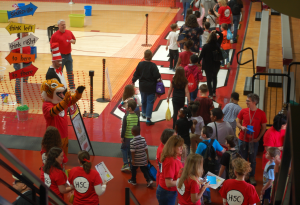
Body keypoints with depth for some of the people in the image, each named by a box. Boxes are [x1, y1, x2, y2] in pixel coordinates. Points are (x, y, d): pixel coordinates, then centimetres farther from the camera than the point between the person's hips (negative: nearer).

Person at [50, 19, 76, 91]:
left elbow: (74, 40, 16)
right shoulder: (55, 35, -10)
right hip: (60, 56, -4)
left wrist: (73, 41, -9)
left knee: (70, 71, 12)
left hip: (68, 55, 4)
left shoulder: (69, 32, 4)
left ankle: (72, 87, 22)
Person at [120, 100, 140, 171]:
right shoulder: (137, 117, -2)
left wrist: (122, 137, -5)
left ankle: (126, 164, 1)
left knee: (124, 149, 10)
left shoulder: (126, 117, -16)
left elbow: (124, 128, -13)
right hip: (134, 138, 4)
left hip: (127, 137, -4)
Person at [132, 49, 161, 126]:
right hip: (151, 87, -4)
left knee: (143, 100, 24)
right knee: (150, 102, 1)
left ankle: (144, 113, 43)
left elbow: (136, 74, 2)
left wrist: (133, 81, 18)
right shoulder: (153, 65, -19)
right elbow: (157, 76, -19)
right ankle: (148, 119, -3)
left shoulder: (140, 64, -7)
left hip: (142, 86, 4)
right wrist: (159, 78, 4)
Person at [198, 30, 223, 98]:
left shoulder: (206, 46, -20)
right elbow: (221, 35, 4)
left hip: (208, 66, -4)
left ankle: (211, 94, 9)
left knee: (209, 79, 7)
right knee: (214, 77, 24)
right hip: (216, 65, 4)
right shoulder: (217, 44, -10)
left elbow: (201, 55, -14)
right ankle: (214, 92, 32)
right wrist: (216, 31, -7)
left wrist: (198, 62, -3)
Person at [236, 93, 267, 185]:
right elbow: (238, 122, 10)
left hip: (254, 141, -2)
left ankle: (252, 177, 22)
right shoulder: (243, 111, -3)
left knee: (252, 160, 9)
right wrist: (241, 127, -12)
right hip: (243, 139, 2)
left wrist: (258, 138, -11)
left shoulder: (261, 114, -9)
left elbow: (264, 127, -1)